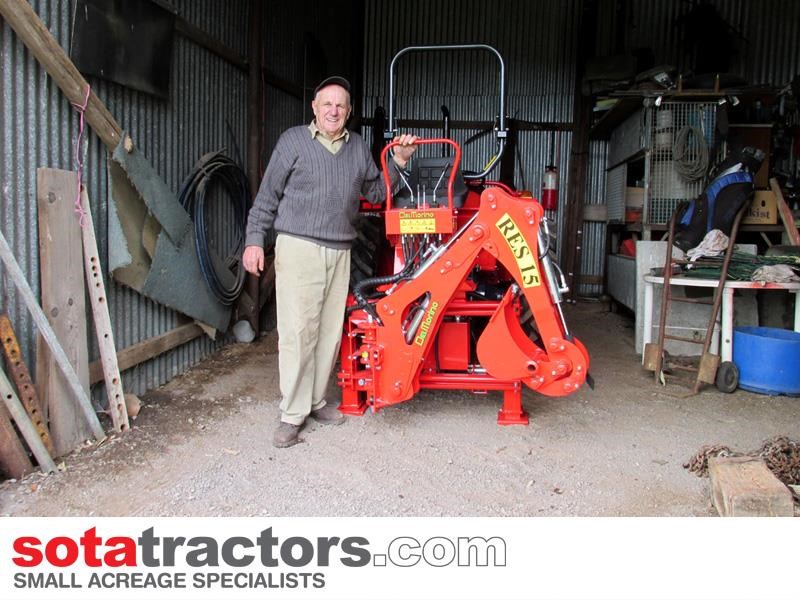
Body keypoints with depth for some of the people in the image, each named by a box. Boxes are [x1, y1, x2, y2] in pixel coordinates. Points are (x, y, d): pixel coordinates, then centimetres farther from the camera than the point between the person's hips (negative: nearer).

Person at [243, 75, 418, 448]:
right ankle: (292, 414, 0)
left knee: (330, 332, 8)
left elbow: (376, 193, 21)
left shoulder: (358, 147, 16)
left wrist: (399, 161, 8)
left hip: (339, 253, 5)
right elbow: (267, 195, 2)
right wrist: (254, 240, -4)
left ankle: (315, 401, 22)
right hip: (298, 249, -5)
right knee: (297, 331, -8)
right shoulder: (293, 141, 3)